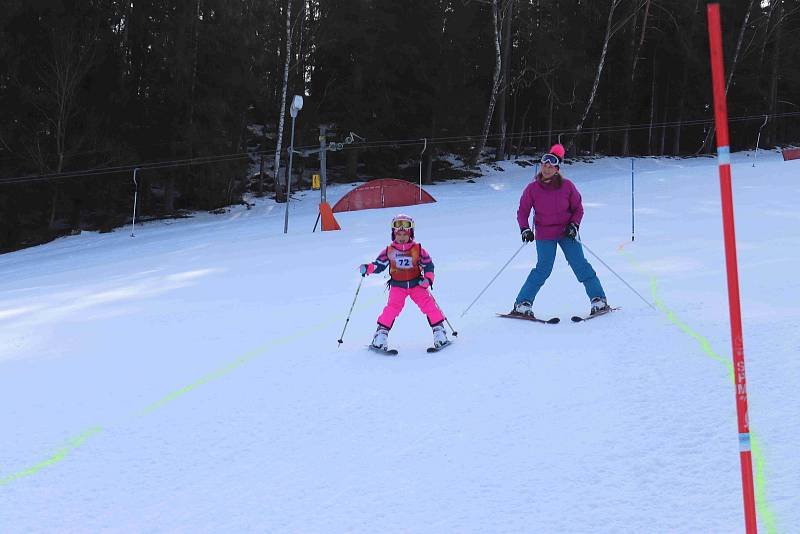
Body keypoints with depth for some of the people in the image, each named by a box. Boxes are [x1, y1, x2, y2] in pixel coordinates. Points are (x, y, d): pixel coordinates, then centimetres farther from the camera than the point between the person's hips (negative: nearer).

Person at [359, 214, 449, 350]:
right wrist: (368, 268, -18)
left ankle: (439, 329, -5)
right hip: (397, 285, -1)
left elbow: (428, 265, 3)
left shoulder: (418, 249, -2)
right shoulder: (389, 251, -1)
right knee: (393, 307, -19)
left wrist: (428, 279, -13)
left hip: (416, 284, 1)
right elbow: (379, 265, 3)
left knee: (427, 304, -13)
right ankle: (382, 332, -15)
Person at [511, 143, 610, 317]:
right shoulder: (532, 189, -7)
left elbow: (578, 208, 4)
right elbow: (522, 211, 1)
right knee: (543, 269, -9)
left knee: (580, 265, -4)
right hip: (544, 235, -1)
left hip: (567, 232, 1)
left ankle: (598, 299, 4)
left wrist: (574, 225, -11)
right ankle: (522, 304, -1)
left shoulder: (567, 186, -6)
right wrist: (525, 229, -14)